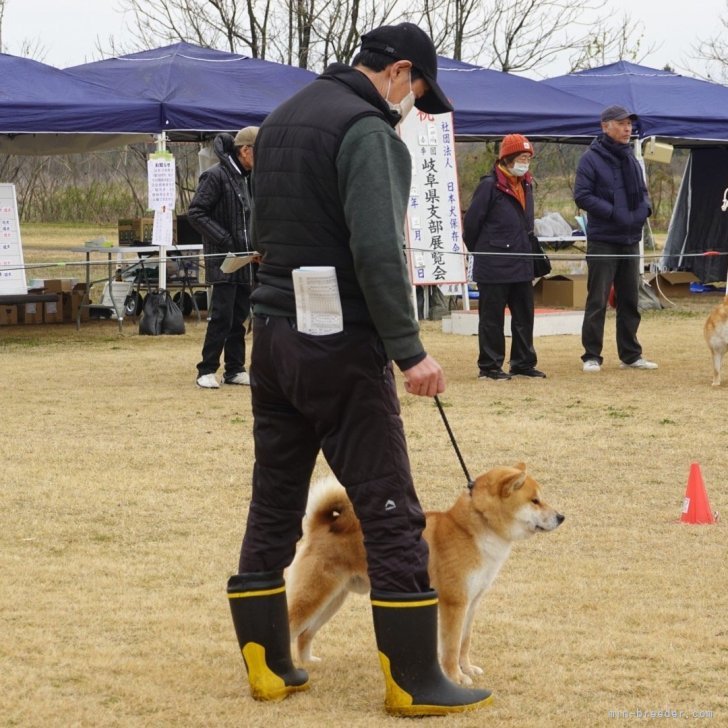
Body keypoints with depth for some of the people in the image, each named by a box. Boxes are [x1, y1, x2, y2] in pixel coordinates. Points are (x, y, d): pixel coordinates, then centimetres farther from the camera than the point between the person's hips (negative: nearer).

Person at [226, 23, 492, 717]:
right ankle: (415, 682, 0)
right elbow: (378, 252, -23)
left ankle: (267, 666, 18)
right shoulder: (368, 131, -14)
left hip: (272, 335, 9)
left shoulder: (280, 120, 15)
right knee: (391, 514, -3)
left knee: (273, 506, 13)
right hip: (340, 346, -9)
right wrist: (409, 349, -21)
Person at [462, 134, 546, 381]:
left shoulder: (526, 185, 11)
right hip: (494, 266, -8)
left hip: (522, 265, 8)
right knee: (492, 318, 0)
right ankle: (489, 367, 6)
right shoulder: (490, 185, -13)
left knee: (524, 315, 12)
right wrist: (480, 251, 0)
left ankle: (523, 363, 21)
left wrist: (527, 247, 16)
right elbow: (471, 222, -10)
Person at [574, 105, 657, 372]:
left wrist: (644, 208, 0)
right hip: (602, 240, -7)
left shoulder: (631, 159, 13)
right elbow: (582, 195, -15)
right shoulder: (592, 159, -8)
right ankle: (591, 357, 2)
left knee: (630, 300, 11)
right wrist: (614, 213, -21)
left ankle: (630, 355, 19)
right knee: (597, 301, -4)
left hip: (631, 239, 7)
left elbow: (641, 190, 23)